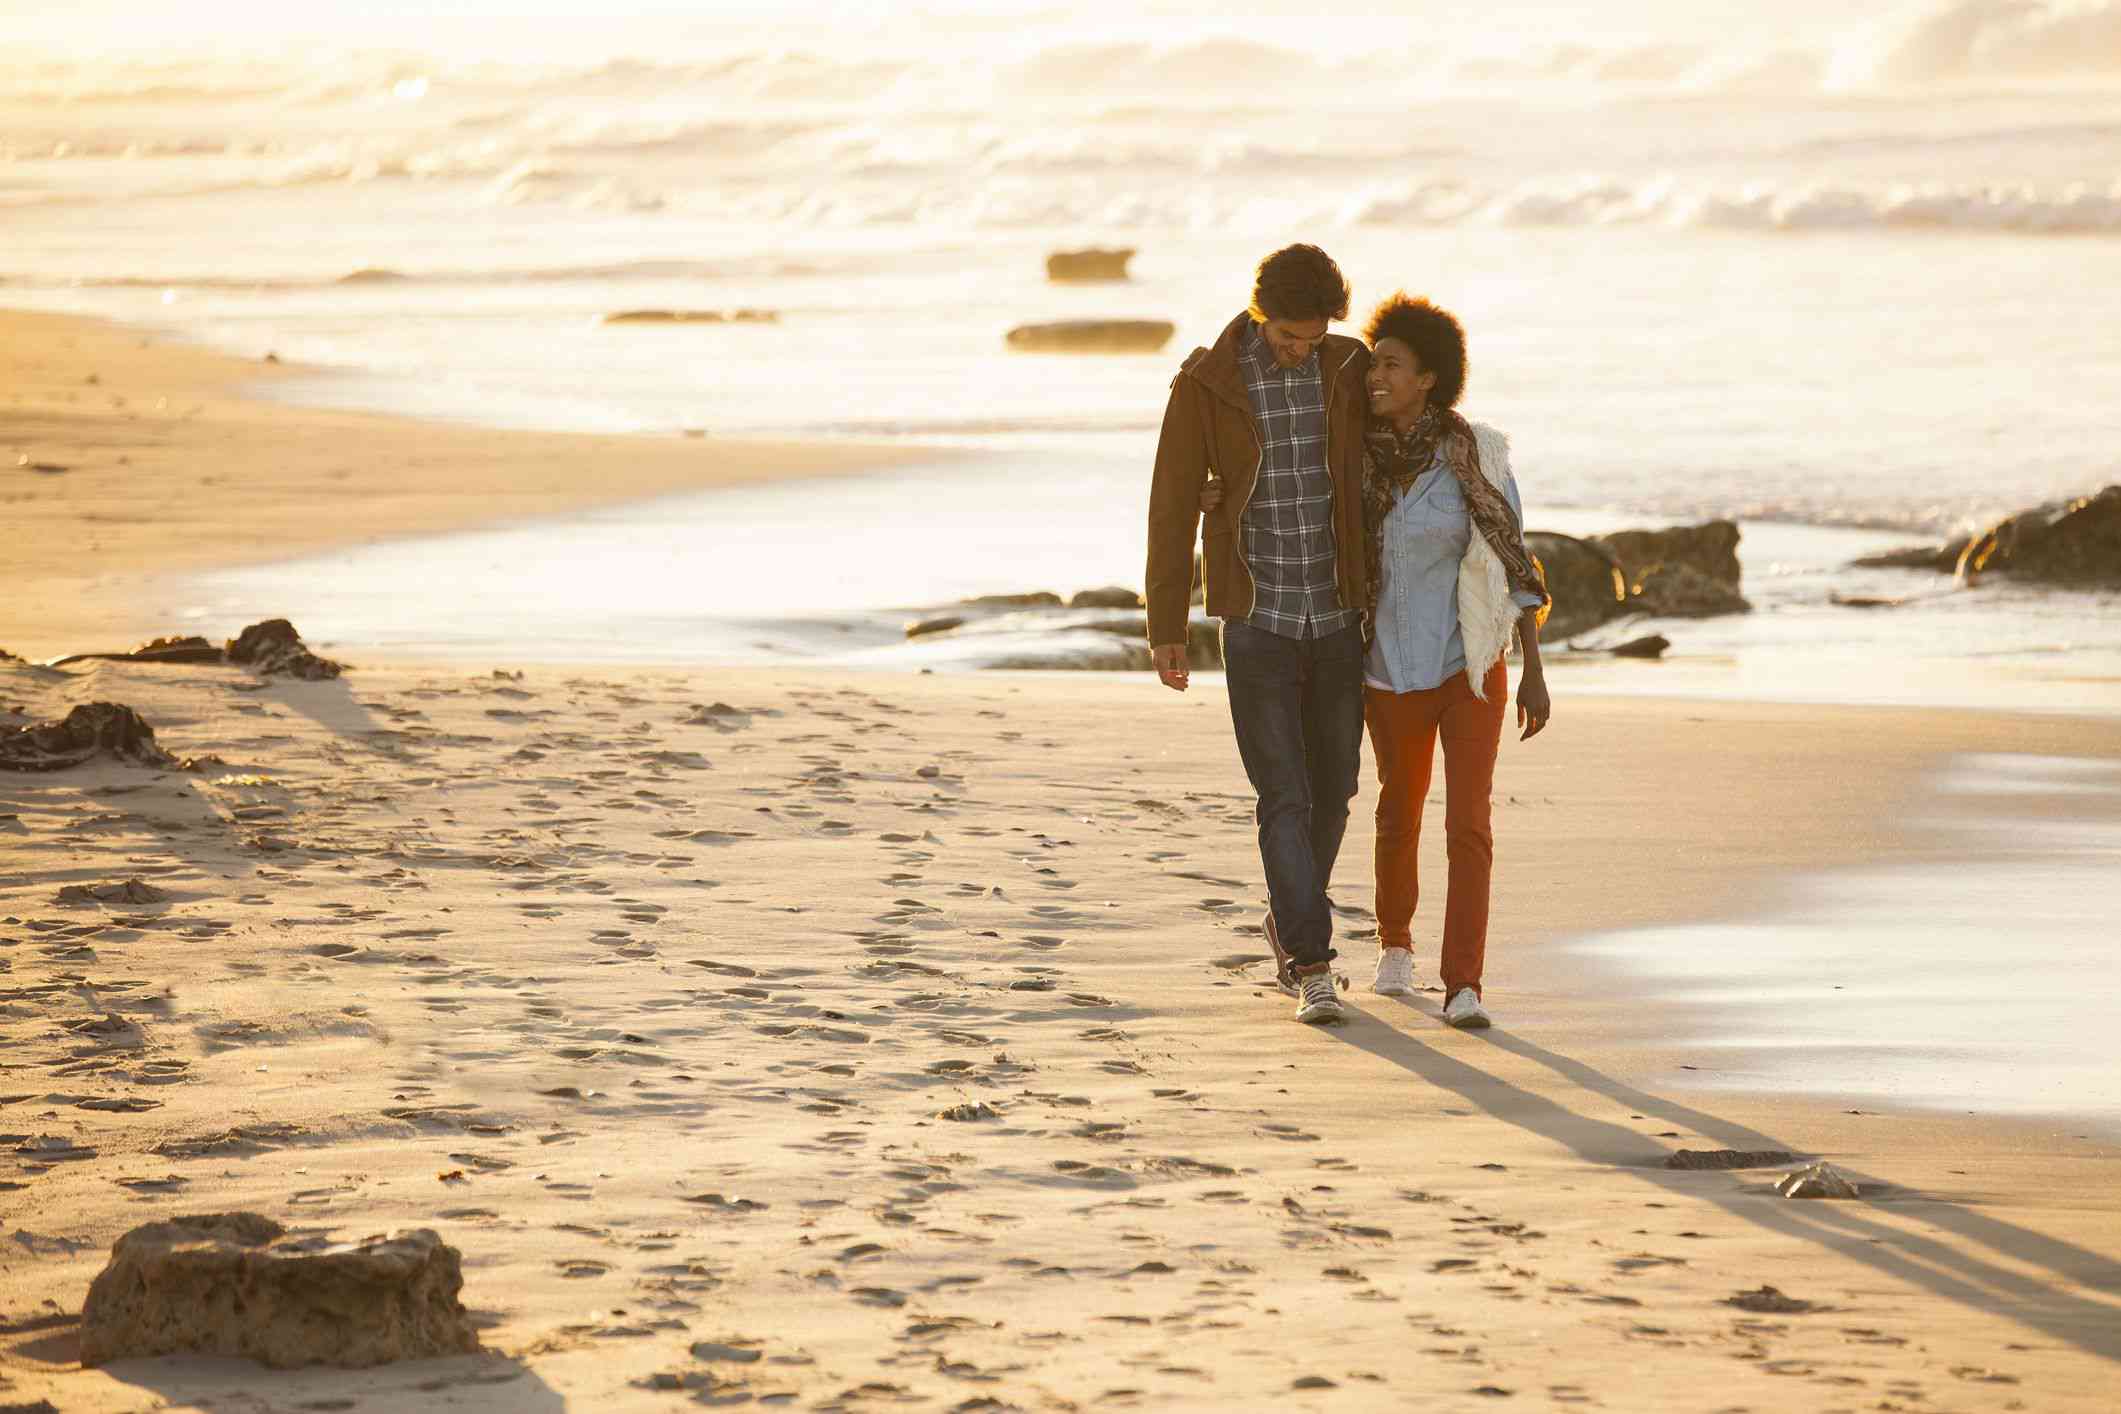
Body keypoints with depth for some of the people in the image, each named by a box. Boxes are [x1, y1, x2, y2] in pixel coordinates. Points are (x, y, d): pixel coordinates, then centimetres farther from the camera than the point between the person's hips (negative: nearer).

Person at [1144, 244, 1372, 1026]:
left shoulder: (1348, 368, -4)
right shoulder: (1203, 386, -11)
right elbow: (1173, 507, -6)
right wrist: (1166, 630, -6)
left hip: (1337, 622, 3)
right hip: (1256, 624, -3)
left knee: (1330, 791, 13)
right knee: (1285, 799, -10)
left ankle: (1290, 924, 38)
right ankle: (1313, 968, -8)